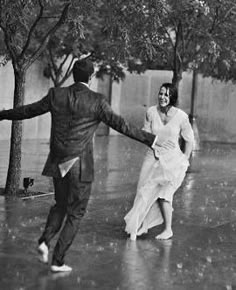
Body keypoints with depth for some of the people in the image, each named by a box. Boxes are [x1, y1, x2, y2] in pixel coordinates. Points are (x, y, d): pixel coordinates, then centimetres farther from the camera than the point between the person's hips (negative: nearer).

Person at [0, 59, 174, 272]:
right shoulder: (97, 101, -10)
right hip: (81, 166, -4)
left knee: (60, 205, 25)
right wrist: (152, 140, -10)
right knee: (75, 213, 9)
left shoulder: (56, 95, 0)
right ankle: (58, 260, 7)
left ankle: (45, 240, 4)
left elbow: (28, 110, 9)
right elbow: (120, 125, -13)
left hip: (58, 164, 4)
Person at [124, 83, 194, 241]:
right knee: (145, 192, 4)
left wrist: (184, 161, 1)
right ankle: (141, 225, 19)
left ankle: (168, 229, 11)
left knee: (163, 194, -7)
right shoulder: (151, 112, -5)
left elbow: (189, 140, -1)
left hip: (172, 160, -3)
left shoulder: (181, 116, -13)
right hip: (153, 157, 3)